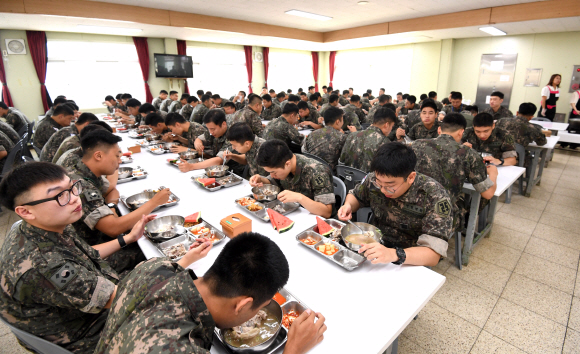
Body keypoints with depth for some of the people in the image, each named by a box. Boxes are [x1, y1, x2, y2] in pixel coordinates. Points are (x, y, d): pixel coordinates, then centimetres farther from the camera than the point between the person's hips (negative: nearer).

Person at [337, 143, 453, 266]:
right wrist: (348, 206, -12)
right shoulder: (374, 179, -11)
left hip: (410, 262, -3)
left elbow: (433, 254, -27)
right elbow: (355, 195, 12)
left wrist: (394, 254, -44)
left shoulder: (435, 197, -22)